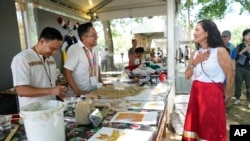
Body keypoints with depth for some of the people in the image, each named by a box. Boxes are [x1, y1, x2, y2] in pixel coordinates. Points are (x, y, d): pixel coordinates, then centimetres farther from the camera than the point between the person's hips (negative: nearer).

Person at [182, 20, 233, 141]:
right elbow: (187, 75, 8)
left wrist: (226, 96, 3)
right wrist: (195, 62, -7)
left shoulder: (220, 51, -10)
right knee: (195, 125, 15)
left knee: (212, 129, 8)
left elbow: (230, 76, -6)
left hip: (213, 94, -5)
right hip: (196, 93, 6)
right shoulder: (195, 53, 8)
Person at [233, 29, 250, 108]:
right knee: (238, 84, 4)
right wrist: (242, 51, -16)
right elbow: (235, 57, -6)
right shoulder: (239, 46, 2)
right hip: (239, 68, -1)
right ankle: (237, 99, 20)